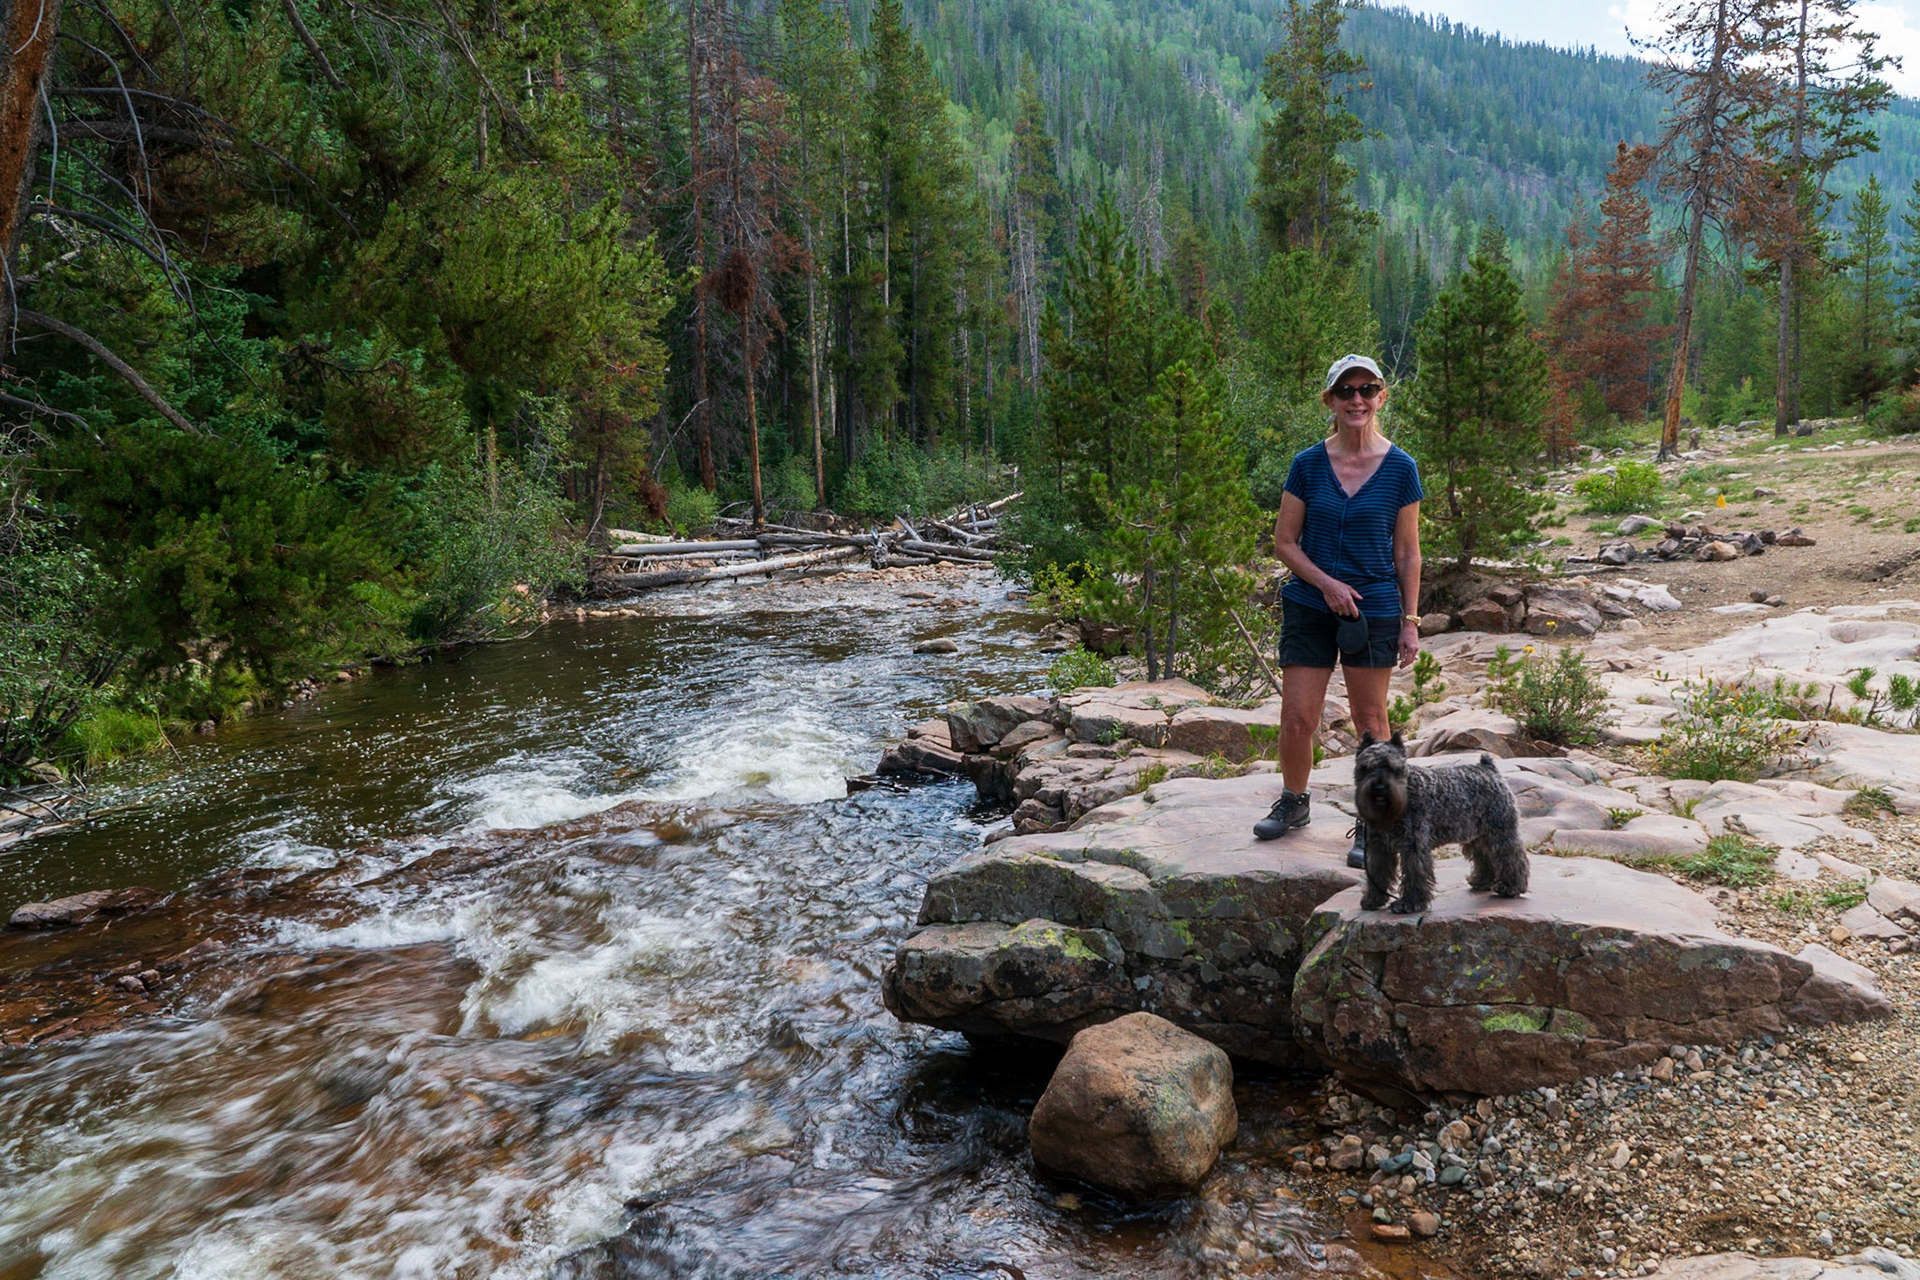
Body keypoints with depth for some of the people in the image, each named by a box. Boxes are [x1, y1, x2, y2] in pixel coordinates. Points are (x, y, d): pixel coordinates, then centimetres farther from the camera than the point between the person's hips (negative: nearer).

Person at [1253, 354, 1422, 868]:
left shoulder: (1400, 468, -2)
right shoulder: (1308, 464, -1)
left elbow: (1407, 553, 3)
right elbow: (1284, 541, 2)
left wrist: (1410, 621, 1)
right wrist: (1326, 583, -12)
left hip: (1375, 609, -1)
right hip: (1309, 607, 1)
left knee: (1370, 720, 8)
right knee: (1297, 719, 1)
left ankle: (1370, 825, 22)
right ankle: (1293, 802, 27)